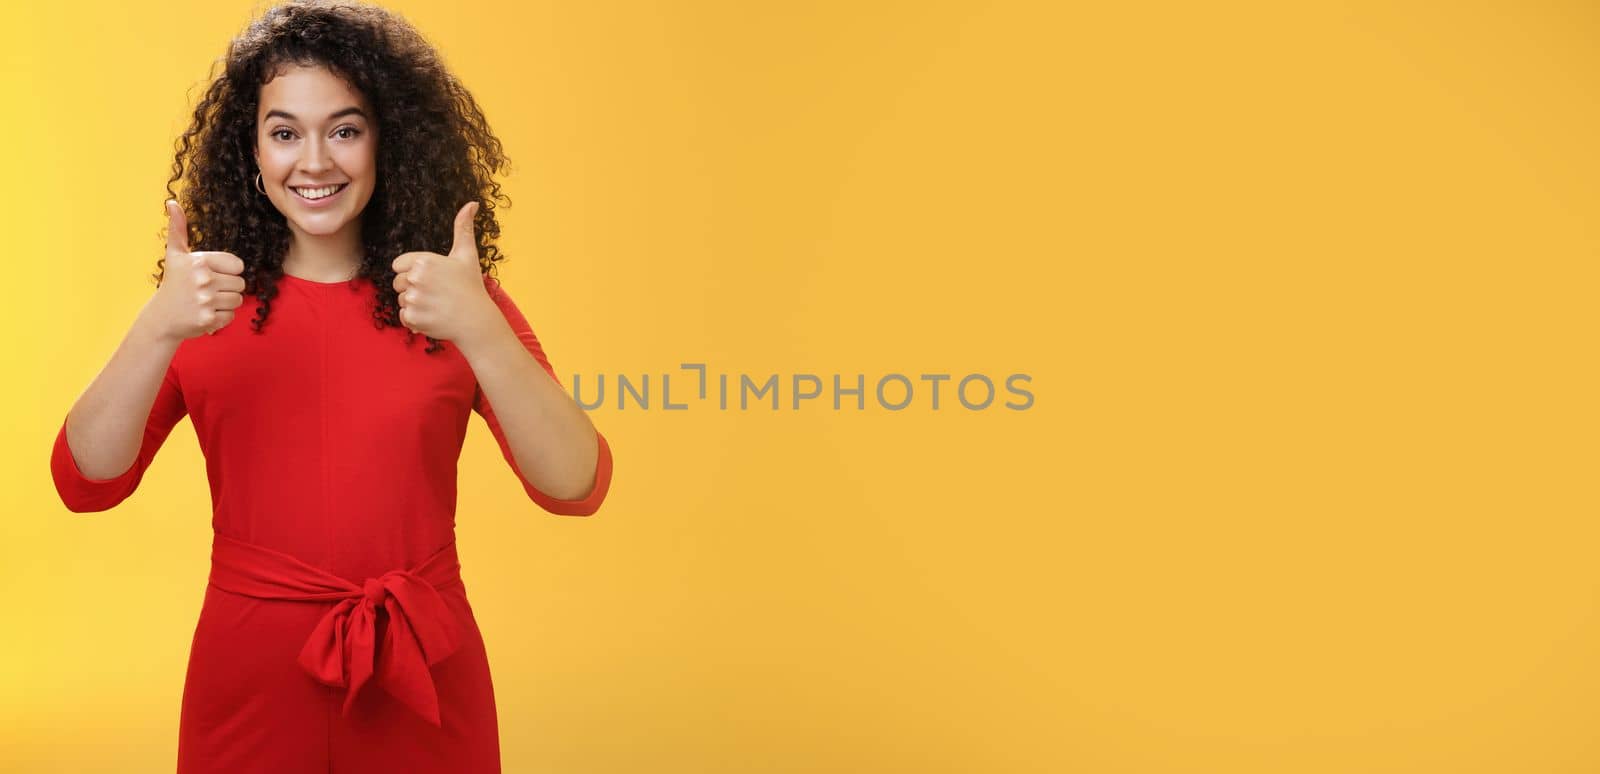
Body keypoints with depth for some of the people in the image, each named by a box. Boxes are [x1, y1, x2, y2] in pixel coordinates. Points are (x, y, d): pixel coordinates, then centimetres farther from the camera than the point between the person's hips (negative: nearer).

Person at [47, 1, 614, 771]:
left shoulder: (457, 299, -5)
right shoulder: (210, 302, -1)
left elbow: (575, 487, -16)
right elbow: (86, 483, -9)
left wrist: (477, 331, -30)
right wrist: (157, 330, -25)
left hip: (420, 679, 0)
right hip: (250, 676, 1)